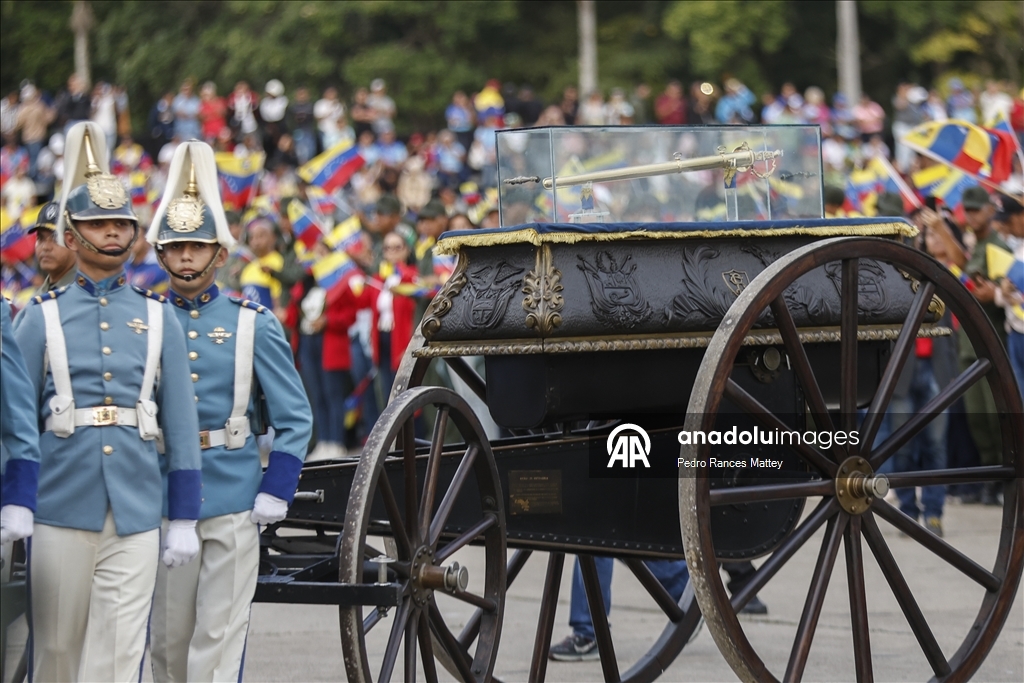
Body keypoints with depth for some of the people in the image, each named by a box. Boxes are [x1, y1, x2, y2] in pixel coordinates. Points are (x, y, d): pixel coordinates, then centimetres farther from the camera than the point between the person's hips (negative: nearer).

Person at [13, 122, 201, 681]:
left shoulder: (158, 318, 9)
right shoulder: (42, 317, 5)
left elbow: (181, 423, 8)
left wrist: (183, 519, 4)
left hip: (137, 512, 1)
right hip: (61, 509, -1)